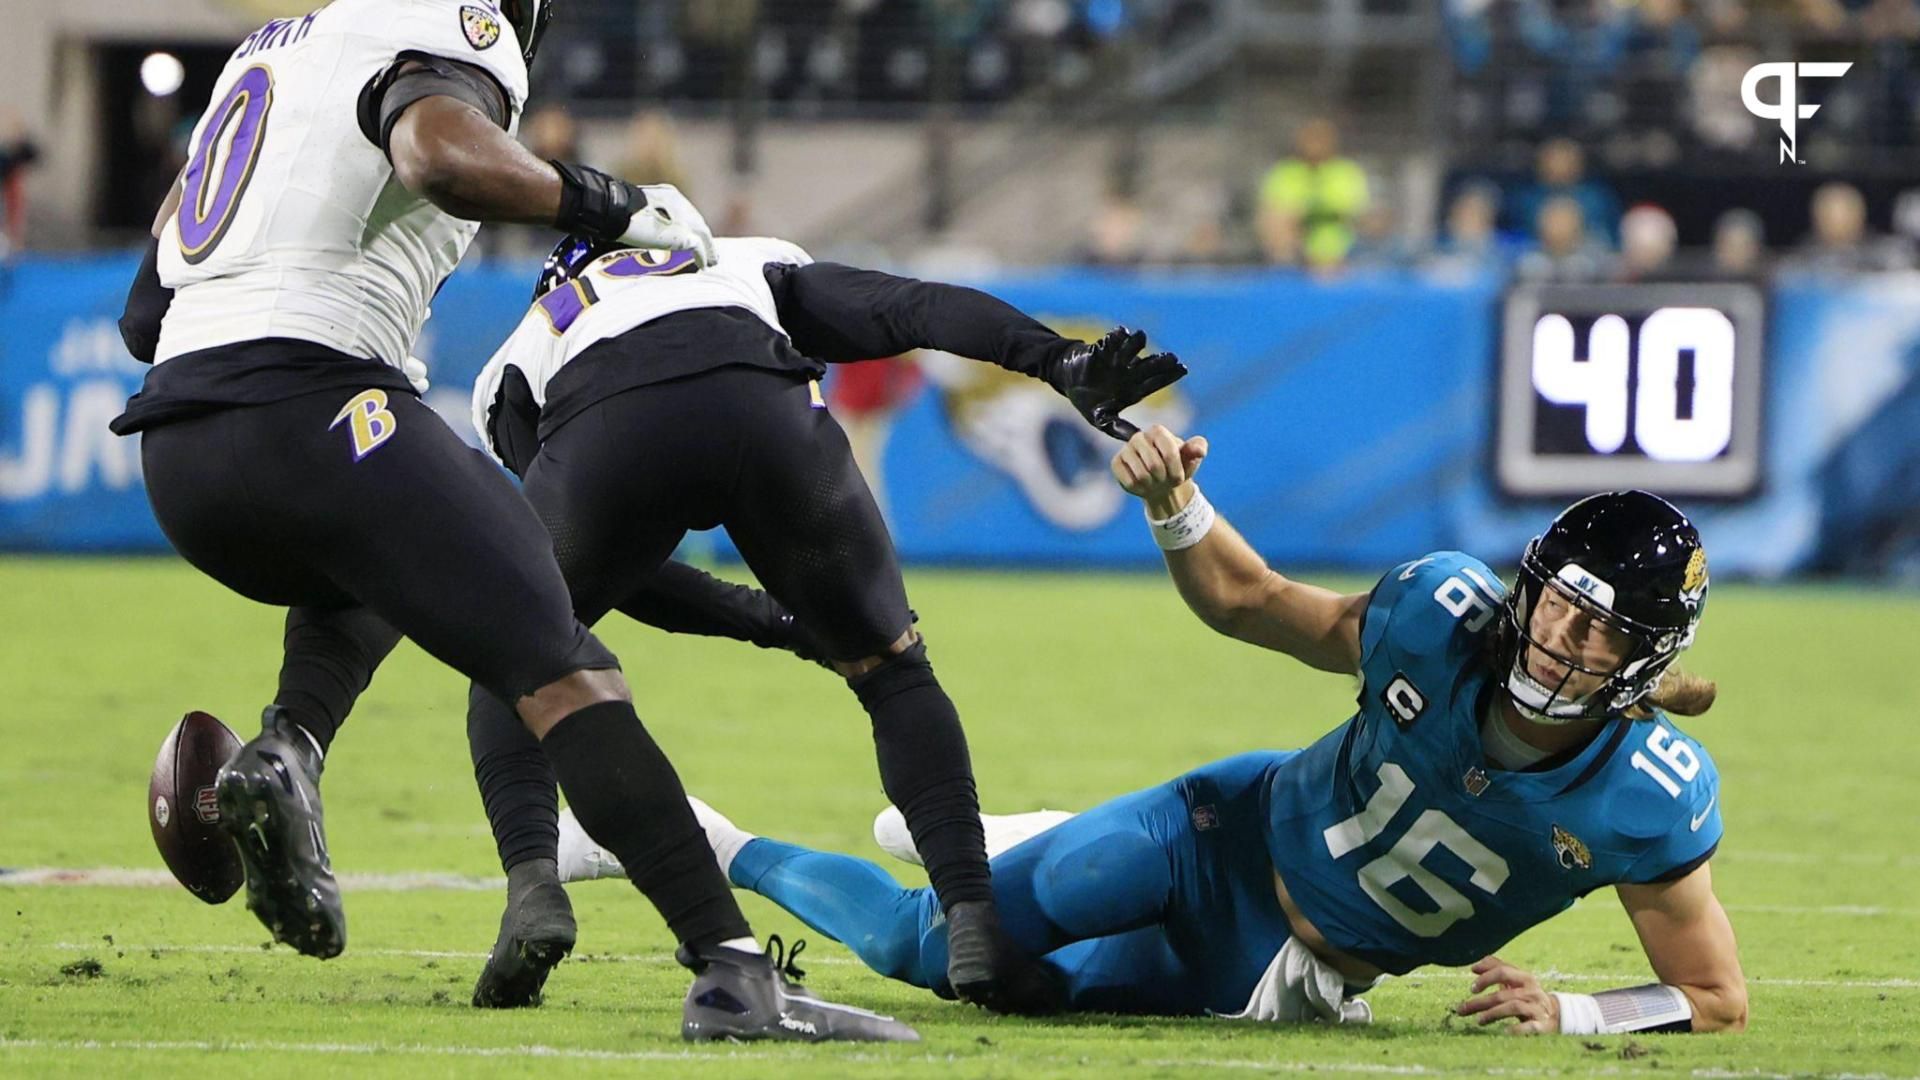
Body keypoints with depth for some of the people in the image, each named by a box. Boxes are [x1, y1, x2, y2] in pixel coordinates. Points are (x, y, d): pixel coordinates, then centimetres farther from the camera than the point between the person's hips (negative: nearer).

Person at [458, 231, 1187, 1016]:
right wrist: (1061, 362, 13)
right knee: (892, 670, 22)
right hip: (759, 408, 0)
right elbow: (917, 309, 25)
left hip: (606, 434, 0)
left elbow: (590, 564, 34)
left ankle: (532, 886, 4)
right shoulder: (755, 268, 43)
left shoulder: (515, 370, 41)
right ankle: (973, 921, 7)